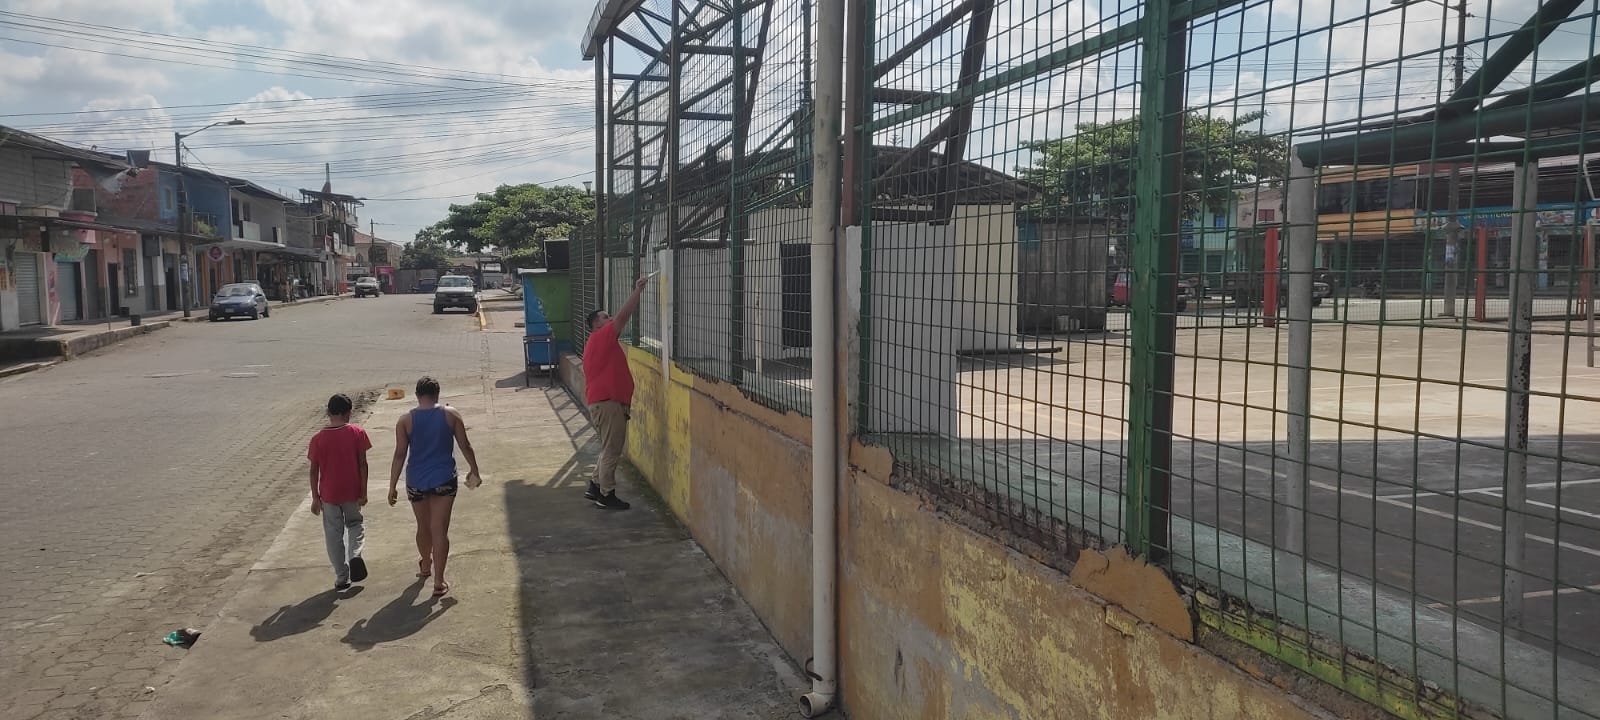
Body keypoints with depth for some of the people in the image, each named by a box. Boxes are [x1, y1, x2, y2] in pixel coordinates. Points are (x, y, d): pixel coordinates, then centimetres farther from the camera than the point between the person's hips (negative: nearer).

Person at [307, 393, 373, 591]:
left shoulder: (318, 439, -5)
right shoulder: (357, 433, -8)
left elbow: (314, 470, -2)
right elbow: (363, 464, -7)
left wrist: (315, 497, 5)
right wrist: (364, 492, -1)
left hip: (328, 494, 0)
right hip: (352, 493, 0)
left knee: (334, 534, 11)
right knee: (355, 523, 23)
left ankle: (341, 577, 13)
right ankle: (355, 554, -5)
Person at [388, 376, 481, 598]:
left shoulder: (406, 420, -4)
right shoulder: (450, 415, -4)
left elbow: (400, 455, -6)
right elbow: (465, 446, 1)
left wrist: (392, 486, 0)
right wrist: (474, 470, 15)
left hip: (416, 482, 1)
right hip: (444, 480, -1)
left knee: (423, 527, 21)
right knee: (440, 530, 0)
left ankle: (425, 566, 44)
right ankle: (438, 582, -3)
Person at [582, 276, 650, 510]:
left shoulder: (597, 343, 21)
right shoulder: (602, 338, -10)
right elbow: (623, 315, -19)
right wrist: (638, 290, -15)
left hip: (602, 401, 11)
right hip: (607, 403, -11)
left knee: (610, 449, 19)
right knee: (611, 451, -4)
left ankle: (595, 487, 25)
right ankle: (607, 496, 2)